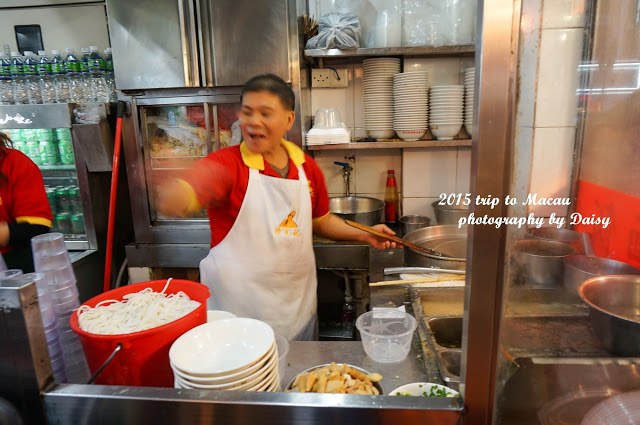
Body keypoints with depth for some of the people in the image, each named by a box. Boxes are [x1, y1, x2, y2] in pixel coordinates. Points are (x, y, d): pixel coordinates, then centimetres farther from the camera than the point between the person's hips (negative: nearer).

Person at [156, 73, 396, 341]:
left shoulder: (307, 167, 1)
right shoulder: (225, 164, -12)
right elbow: (177, 201, -29)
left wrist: (363, 235, 3)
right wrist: (169, 196, -50)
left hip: (298, 305, 5)